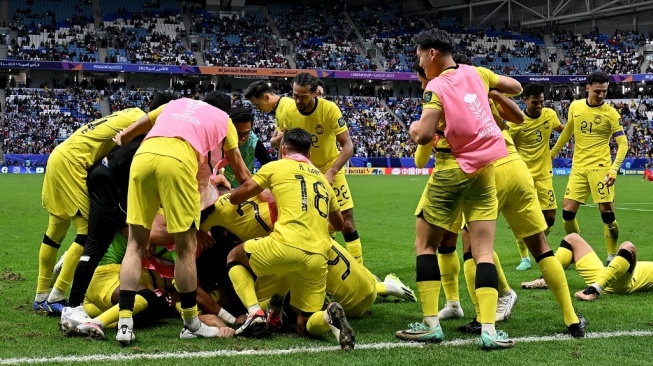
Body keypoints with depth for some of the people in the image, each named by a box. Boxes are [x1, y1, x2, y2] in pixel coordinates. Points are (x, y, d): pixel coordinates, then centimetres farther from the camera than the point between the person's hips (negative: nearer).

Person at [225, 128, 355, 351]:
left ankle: (254, 312, 3)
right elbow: (339, 224, 37)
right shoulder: (322, 178, 26)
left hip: (287, 245, -4)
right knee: (305, 326, 15)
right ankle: (328, 317, -21)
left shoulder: (276, 167, 12)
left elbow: (236, 198, 18)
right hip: (318, 257, 4)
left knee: (235, 257, 25)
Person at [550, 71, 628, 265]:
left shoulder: (610, 113, -7)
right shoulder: (575, 107, 4)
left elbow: (623, 143, -9)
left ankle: (612, 256, 9)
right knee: (567, 212, -1)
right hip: (578, 168, 4)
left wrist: (614, 169, -22)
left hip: (600, 167, -4)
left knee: (607, 213, -7)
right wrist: (552, 153, 27)